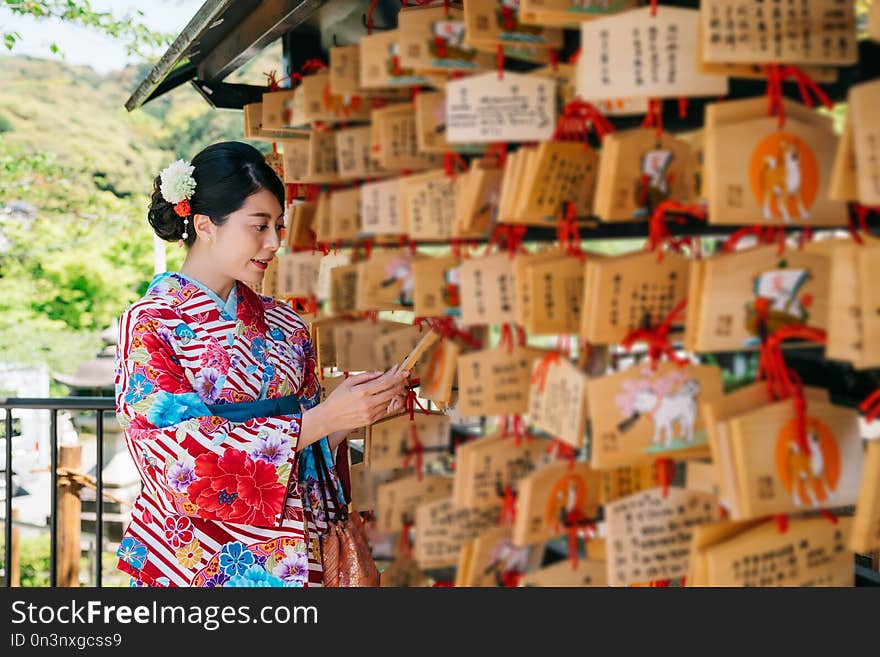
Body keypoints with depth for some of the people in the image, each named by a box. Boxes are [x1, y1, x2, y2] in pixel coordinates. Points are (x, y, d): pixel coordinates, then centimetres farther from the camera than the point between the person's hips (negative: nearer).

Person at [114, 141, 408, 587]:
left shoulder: (281, 324, 5)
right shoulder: (148, 325, -10)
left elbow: (311, 450, 9)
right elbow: (190, 456, -19)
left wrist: (364, 409, -10)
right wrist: (327, 416, -22)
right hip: (195, 564, -5)